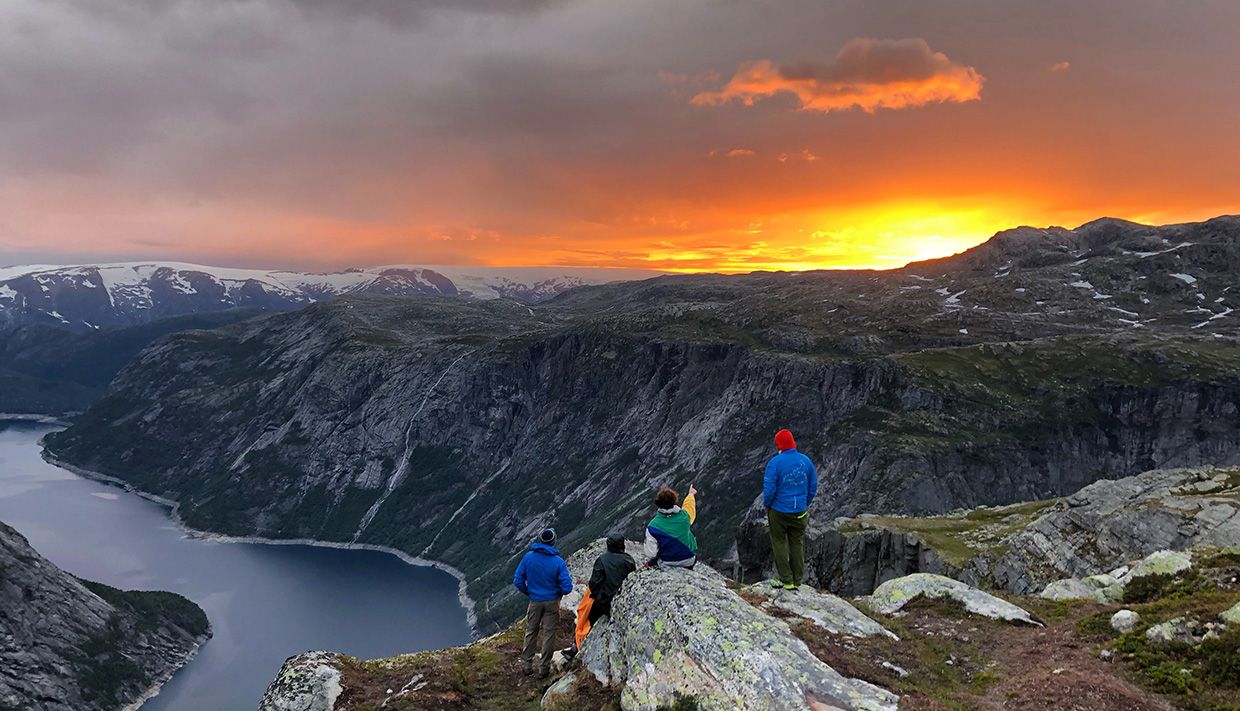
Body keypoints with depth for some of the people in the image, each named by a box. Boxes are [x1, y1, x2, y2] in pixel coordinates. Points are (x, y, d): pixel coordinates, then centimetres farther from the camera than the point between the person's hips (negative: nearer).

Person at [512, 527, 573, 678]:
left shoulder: (528, 557, -12)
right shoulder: (558, 562, -18)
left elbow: (518, 581, -6)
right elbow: (567, 587, -17)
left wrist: (528, 593, 11)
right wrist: (559, 593, 6)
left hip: (535, 602, 2)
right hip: (552, 602, -2)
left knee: (531, 632, 17)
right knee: (549, 634, 10)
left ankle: (526, 665, 23)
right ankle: (544, 668, 16)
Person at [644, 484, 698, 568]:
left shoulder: (653, 526, -24)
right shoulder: (684, 516, -18)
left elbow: (650, 553, -17)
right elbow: (689, 505, 8)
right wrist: (691, 495, 29)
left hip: (667, 564, -1)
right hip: (689, 562, 1)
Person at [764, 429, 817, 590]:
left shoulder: (775, 462, -18)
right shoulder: (806, 461, -2)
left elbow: (769, 489, -17)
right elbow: (813, 487, 6)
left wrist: (767, 504, 1)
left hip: (779, 510, -4)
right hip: (800, 511, 4)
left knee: (780, 544, 10)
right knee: (798, 544, 14)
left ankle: (787, 581, 12)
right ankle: (797, 581, 21)